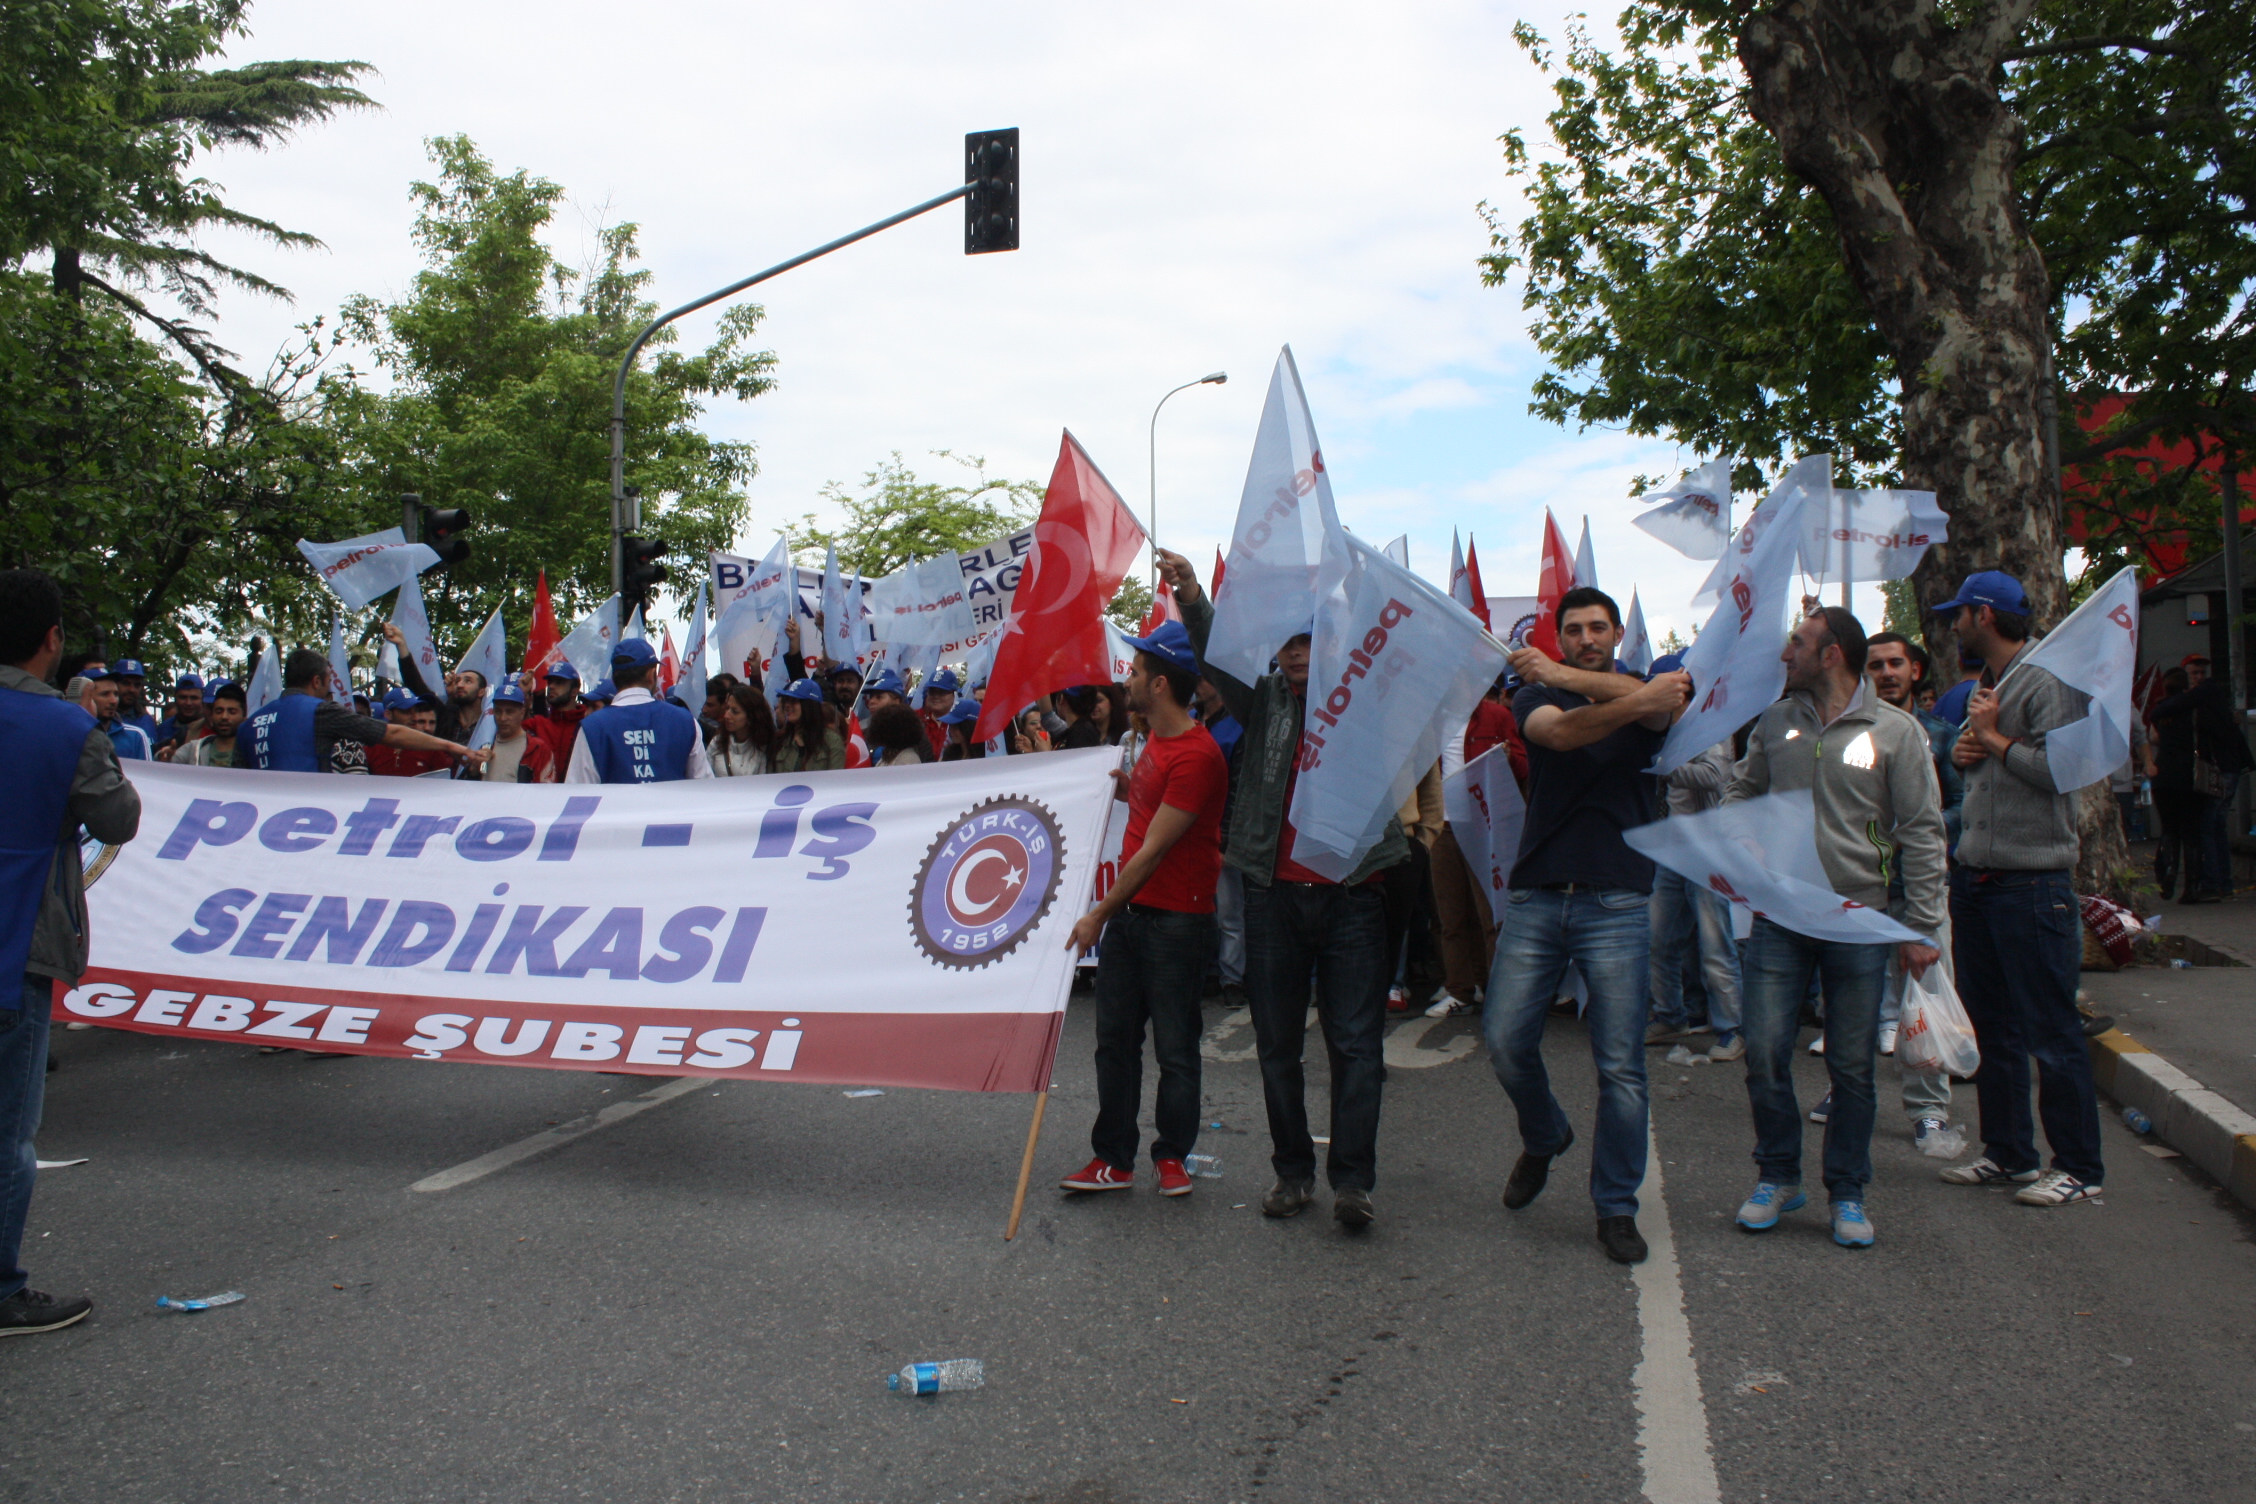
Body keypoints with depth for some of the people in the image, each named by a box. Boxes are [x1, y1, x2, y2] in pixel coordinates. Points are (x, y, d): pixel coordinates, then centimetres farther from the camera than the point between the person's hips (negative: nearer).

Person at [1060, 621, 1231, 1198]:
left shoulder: (1197, 755, -19)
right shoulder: (1157, 739, 11)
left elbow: (1153, 850, -19)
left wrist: (1099, 914, -15)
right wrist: (1126, 788, 6)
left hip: (1176, 918, -9)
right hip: (1128, 911, 9)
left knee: (1174, 1046, 4)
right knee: (1115, 1039, 9)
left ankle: (1172, 1155, 20)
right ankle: (1114, 1159, 18)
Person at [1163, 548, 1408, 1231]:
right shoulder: (1265, 699, 9)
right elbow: (1219, 658, -4)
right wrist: (1191, 597, -21)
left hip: (1352, 895, -2)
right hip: (1274, 893, 2)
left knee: (1355, 1041, -3)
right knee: (1277, 1042, 8)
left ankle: (1352, 1180, 2)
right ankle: (1293, 1171, 20)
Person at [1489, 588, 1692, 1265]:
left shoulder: (1648, 691, 9)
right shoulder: (1536, 695, 9)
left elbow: (1667, 706, -17)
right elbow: (1558, 732, -15)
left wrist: (1564, 675, -19)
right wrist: (1635, 700, -29)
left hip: (1617, 904, -1)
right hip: (1535, 898, 1)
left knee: (1621, 1066, -1)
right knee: (1505, 1039, -1)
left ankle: (1616, 1207, 15)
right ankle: (1543, 1138, 30)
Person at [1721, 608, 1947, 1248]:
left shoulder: (1897, 732, -3)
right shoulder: (1774, 722, 8)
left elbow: (1922, 833, -2)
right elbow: (1740, 794, 21)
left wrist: (1922, 928, -5)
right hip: (1778, 916, 3)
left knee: (1853, 1064, 6)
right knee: (1765, 1053, 1)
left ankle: (1847, 1192, 21)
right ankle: (1777, 1176, 21)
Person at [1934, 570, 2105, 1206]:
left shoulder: (2049, 680, -11)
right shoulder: (1986, 687, 18)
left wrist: (1993, 738, -11)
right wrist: (1963, 753, 5)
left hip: (2031, 883, -9)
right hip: (1974, 878, 9)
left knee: (2051, 1033, -2)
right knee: (1991, 1028, 14)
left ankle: (2079, 1167, 8)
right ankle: (2007, 1154, 24)